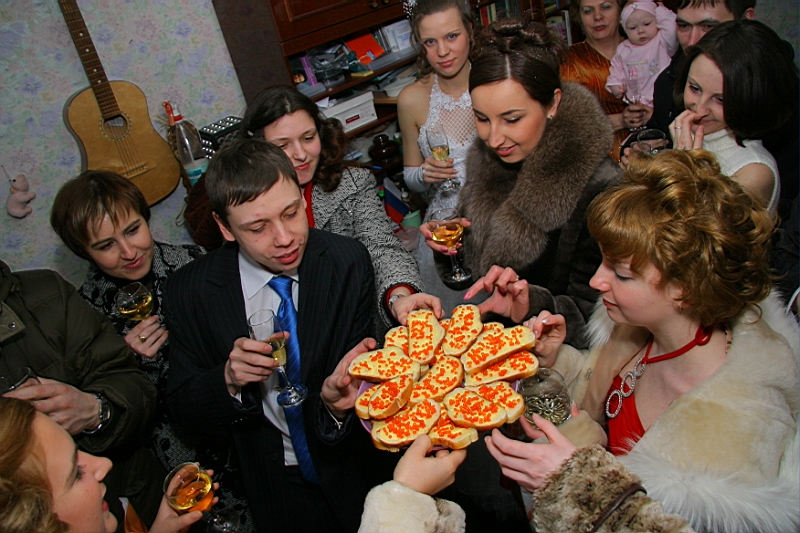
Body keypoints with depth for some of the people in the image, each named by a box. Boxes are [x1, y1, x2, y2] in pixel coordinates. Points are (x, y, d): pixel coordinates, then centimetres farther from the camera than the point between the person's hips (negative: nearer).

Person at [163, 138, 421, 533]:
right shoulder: (190, 291, -16)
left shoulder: (348, 261, -17)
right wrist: (229, 380, -29)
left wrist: (336, 399, -36)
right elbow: (184, 410, -8)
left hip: (358, 470, 1)